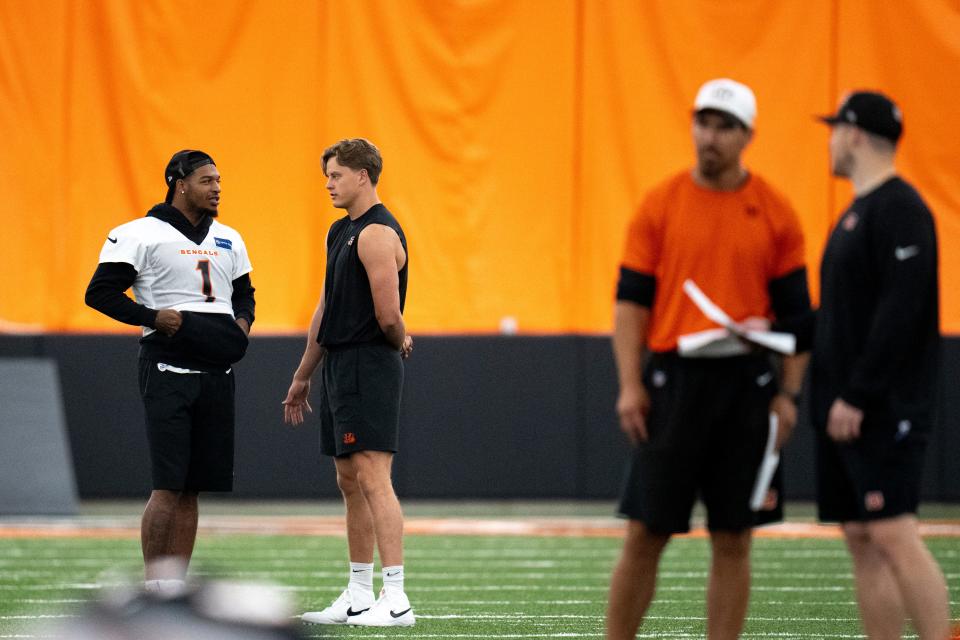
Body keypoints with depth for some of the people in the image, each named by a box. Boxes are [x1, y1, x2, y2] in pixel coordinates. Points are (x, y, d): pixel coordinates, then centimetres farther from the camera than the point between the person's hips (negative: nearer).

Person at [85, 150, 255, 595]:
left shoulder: (228, 240, 17)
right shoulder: (142, 235, -4)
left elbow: (244, 293, 29)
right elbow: (100, 292, -5)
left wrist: (242, 322, 7)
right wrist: (154, 318, -15)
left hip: (217, 370, 7)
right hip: (168, 369, -6)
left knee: (191, 489, 6)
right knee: (169, 486, -11)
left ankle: (175, 588, 10)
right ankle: (153, 588, -6)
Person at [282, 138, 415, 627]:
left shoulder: (377, 233, -14)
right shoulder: (340, 232, 17)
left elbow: (389, 316, -19)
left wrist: (400, 343, 2)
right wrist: (303, 375, 25)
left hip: (369, 367, -10)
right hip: (339, 367, 10)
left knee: (373, 478, -14)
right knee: (350, 483, 11)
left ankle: (396, 600, -17)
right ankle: (358, 597, 16)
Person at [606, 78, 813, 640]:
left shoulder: (775, 213, 4)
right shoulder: (660, 205, 3)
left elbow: (796, 312, 6)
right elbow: (632, 300, 2)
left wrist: (789, 393, -1)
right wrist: (630, 385, -7)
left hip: (746, 383, 1)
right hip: (673, 379, 0)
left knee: (733, 540, 3)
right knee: (645, 534, 1)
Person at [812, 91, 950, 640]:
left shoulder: (899, 208, -12)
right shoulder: (857, 213, 19)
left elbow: (900, 309, -20)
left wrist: (857, 397, -22)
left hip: (884, 408, -10)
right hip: (845, 409, 10)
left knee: (893, 534, -14)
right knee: (862, 540, 7)